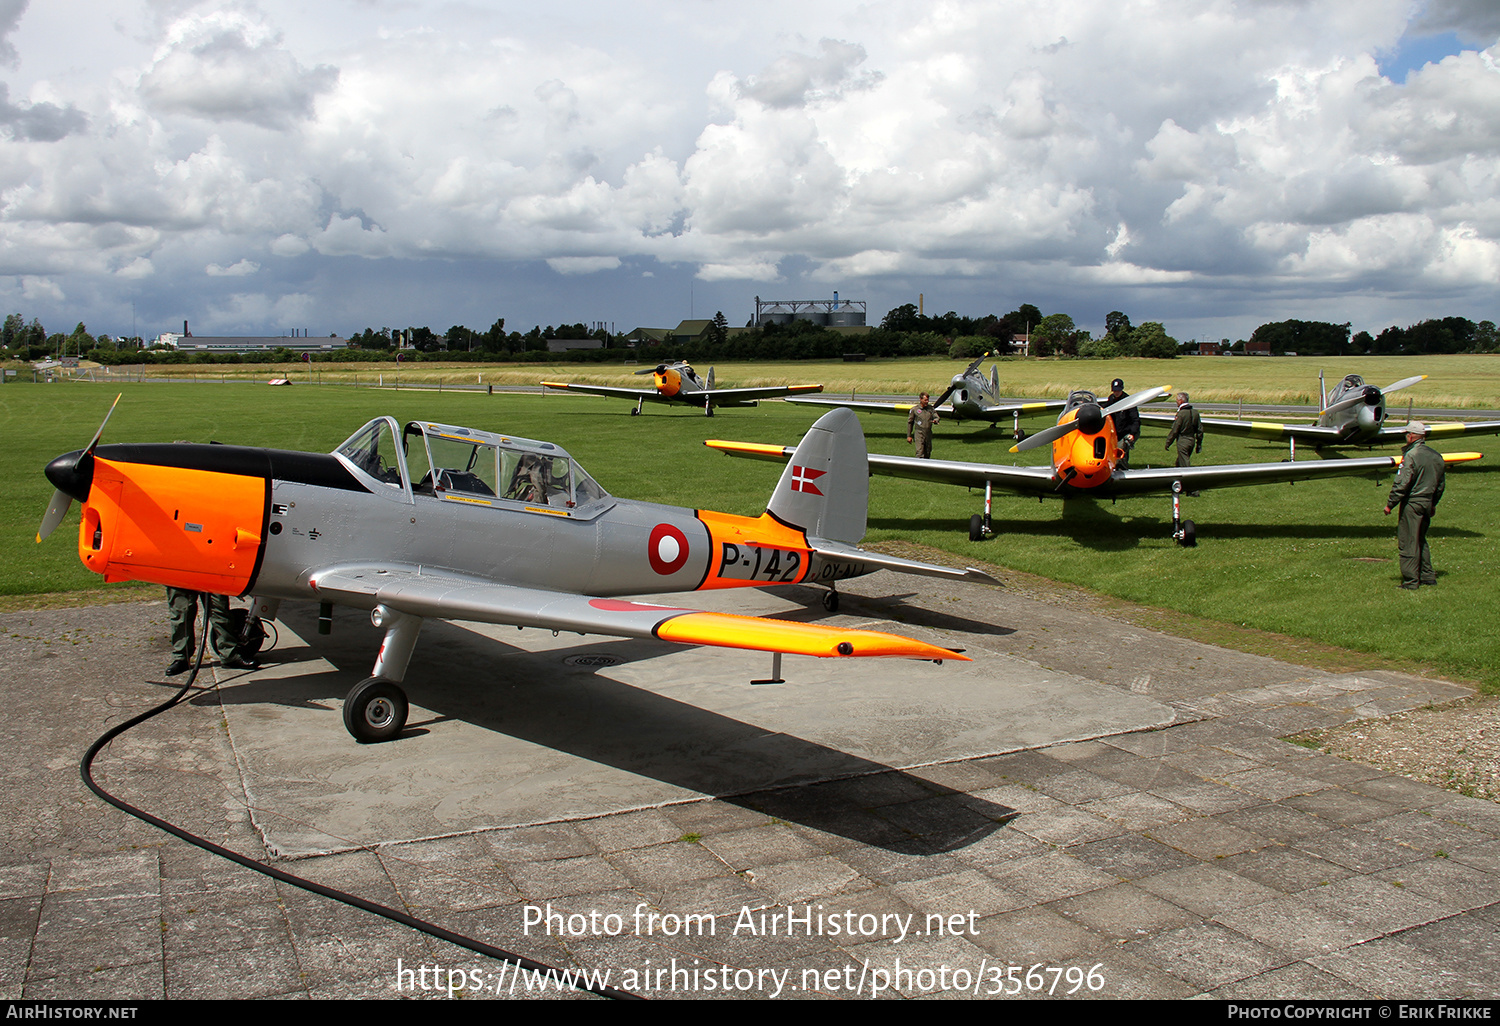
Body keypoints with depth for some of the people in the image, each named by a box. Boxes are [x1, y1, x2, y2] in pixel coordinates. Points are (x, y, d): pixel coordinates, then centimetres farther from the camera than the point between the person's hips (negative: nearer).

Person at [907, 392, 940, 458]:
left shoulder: (930, 408, 9)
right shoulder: (914, 409, 0)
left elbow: (937, 417, 5)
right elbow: (909, 422, 5)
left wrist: (935, 420, -22)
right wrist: (909, 436, 4)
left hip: (928, 434, 4)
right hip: (919, 434, -4)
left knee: (927, 454, 10)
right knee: (920, 453, -15)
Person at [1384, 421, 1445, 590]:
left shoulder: (1411, 455, -16)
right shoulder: (1436, 456, 10)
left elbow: (1402, 483, -18)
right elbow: (1441, 484, 18)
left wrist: (1390, 504, -11)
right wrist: (1433, 504, 28)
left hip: (1412, 503, -8)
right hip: (1428, 503, 8)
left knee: (1408, 543, -2)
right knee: (1421, 540, 20)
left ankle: (1410, 581, -1)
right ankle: (1428, 576, 23)